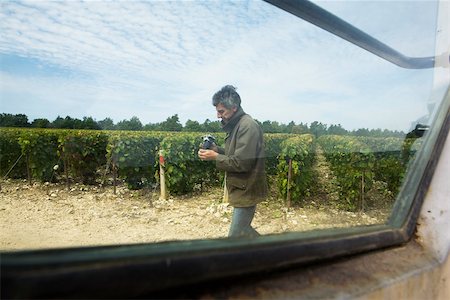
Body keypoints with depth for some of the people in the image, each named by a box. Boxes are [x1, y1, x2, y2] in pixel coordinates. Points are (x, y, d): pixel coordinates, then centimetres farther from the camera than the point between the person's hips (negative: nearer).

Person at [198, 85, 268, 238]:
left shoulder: (248, 126, -21)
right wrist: (216, 149, 2)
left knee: (236, 237, -1)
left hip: (246, 190, -10)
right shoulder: (236, 125, 10)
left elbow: (241, 163, -26)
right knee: (243, 230, 21)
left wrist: (215, 157, -17)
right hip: (241, 189, 10)